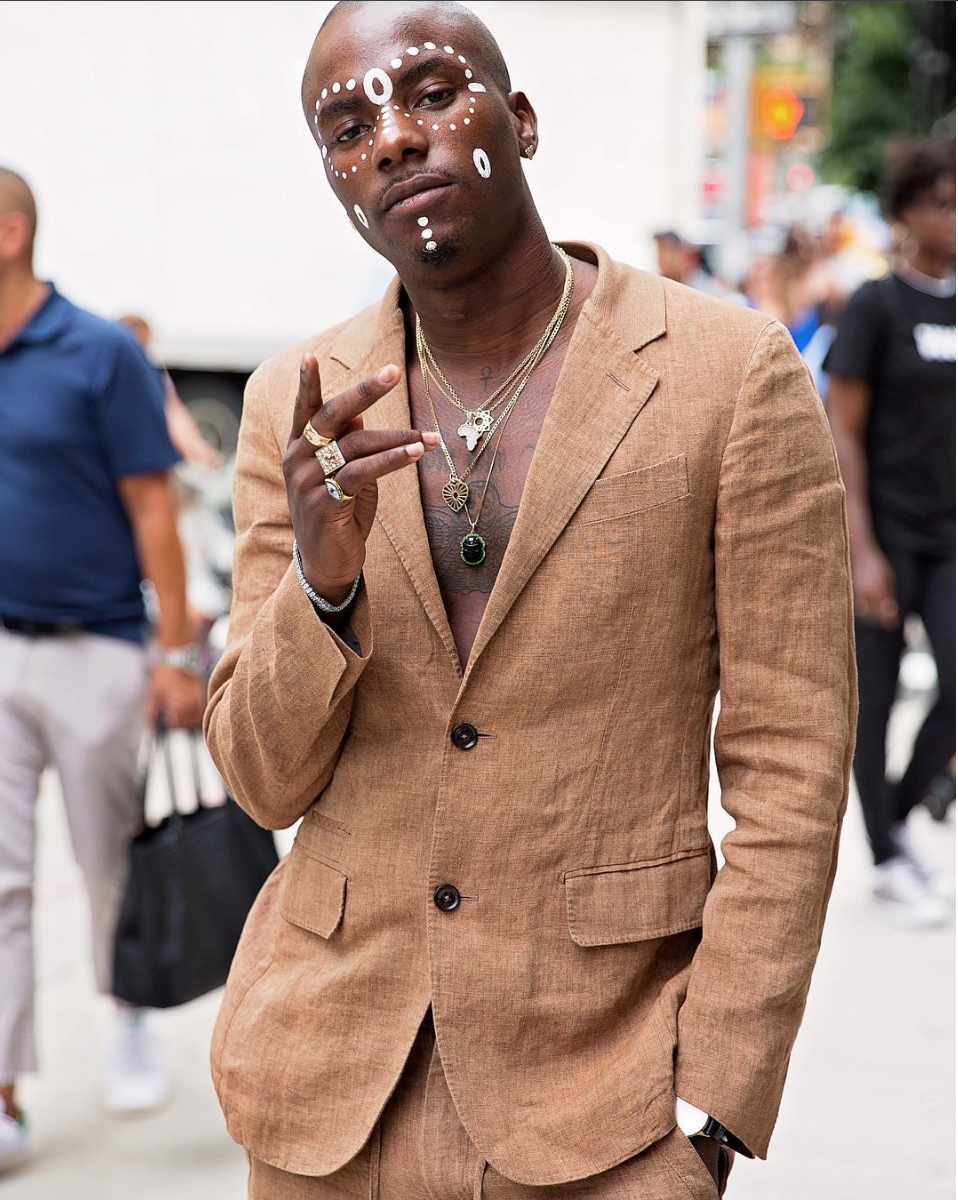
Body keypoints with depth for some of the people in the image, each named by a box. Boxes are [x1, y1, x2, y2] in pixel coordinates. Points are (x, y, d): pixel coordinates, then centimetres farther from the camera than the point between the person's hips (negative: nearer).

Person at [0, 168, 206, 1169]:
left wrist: (175, 653, -12)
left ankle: (132, 1027, 38)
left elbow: (153, 511, -10)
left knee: (113, 865, 13)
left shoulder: (101, 355, -10)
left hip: (96, 653, -3)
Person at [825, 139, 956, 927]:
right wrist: (863, 550, -15)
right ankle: (887, 861, 17)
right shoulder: (878, 306, -7)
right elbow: (842, 432, -10)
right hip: (887, 530, -5)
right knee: (876, 698, 4)